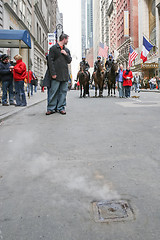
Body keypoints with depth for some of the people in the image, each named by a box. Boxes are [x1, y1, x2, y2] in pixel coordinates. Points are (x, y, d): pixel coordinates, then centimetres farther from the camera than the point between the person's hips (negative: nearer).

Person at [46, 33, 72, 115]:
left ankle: (61, 108, 12)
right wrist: (53, 73, -13)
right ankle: (51, 108, 3)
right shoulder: (53, 48, 0)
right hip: (56, 75, -6)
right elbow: (50, 61, -6)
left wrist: (66, 54, -2)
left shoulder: (67, 50, 19)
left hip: (65, 75, 6)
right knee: (53, 91, -4)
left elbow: (69, 61, 18)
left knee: (63, 91, 5)